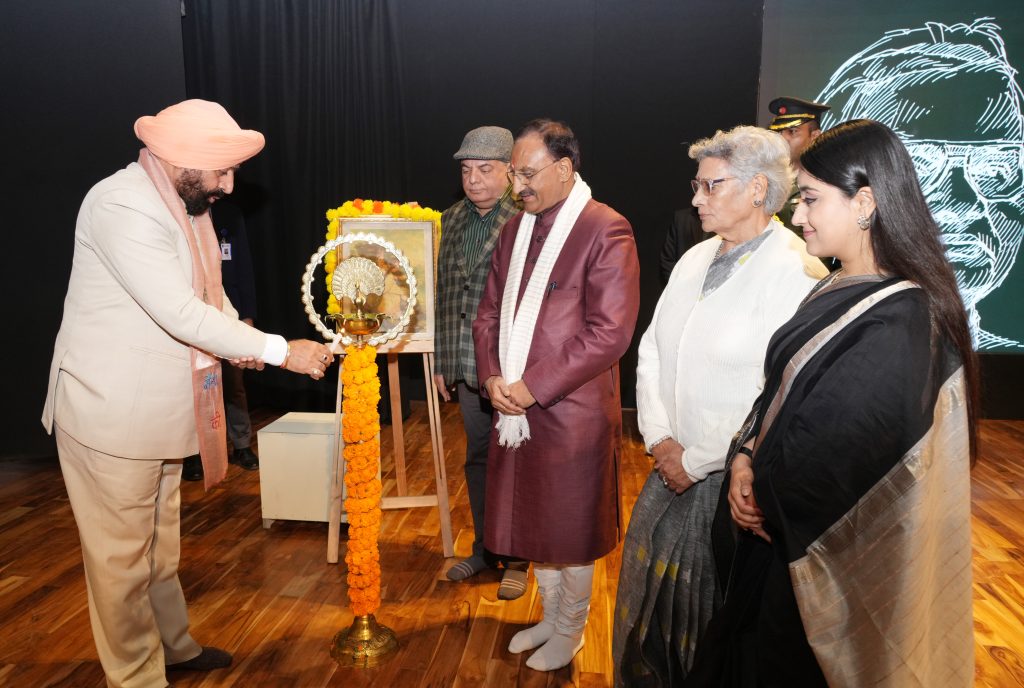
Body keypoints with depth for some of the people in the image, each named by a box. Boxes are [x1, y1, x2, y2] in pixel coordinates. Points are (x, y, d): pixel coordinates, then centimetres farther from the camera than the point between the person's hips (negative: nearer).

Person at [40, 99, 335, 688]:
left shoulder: (184, 203, 9)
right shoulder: (122, 205, -22)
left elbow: (206, 291, 14)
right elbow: (180, 312, -28)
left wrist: (236, 334, -7)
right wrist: (280, 350, -24)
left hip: (162, 408, 9)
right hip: (109, 412, -9)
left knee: (160, 543, 22)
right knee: (122, 556, 4)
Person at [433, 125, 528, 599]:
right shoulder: (453, 219, 11)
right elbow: (444, 293, 15)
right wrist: (442, 361, 14)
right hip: (468, 367, 6)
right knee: (478, 458, 16)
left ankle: (516, 559, 25)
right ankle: (484, 549, 34)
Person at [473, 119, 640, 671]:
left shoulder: (605, 230, -12)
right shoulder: (514, 229, 10)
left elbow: (610, 332, -19)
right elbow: (488, 314, 14)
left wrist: (534, 386, -18)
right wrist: (492, 377, -3)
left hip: (571, 412, -6)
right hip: (515, 408, 7)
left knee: (571, 531, 11)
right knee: (533, 522, 19)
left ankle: (570, 632, 35)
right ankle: (550, 616, 42)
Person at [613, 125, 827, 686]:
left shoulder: (796, 272, -17)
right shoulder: (695, 259, 6)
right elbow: (651, 351, 8)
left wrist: (697, 460, -14)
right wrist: (660, 439, -3)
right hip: (674, 466, 7)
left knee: (717, 612, 12)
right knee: (649, 595, 20)